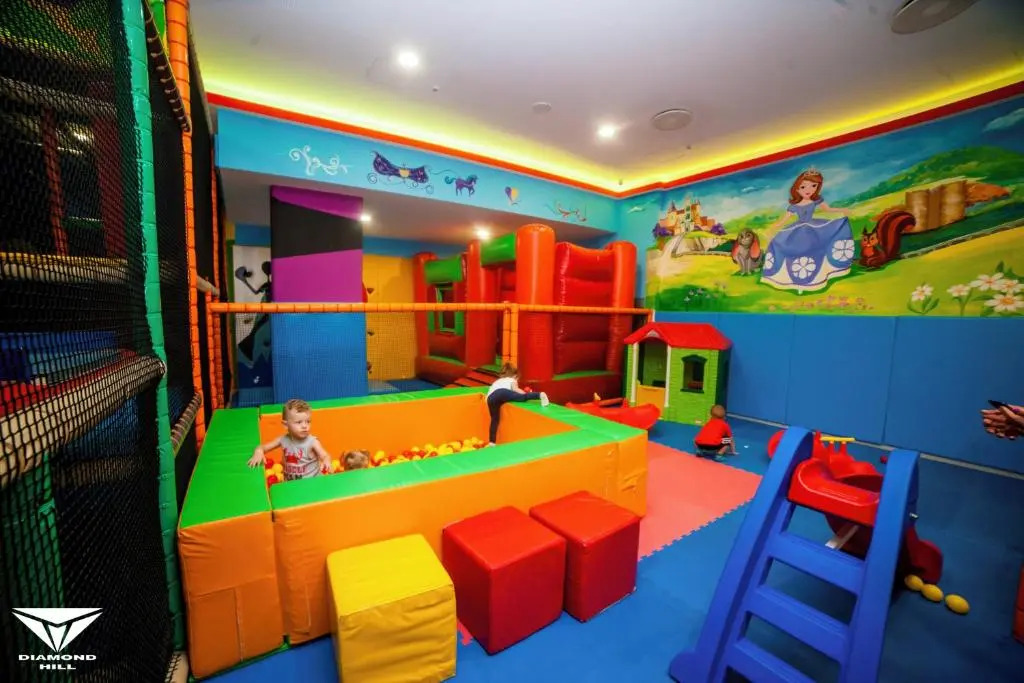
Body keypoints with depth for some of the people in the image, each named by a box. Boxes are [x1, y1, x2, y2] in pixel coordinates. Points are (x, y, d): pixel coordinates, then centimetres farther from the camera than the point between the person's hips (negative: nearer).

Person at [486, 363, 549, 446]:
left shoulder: (497, 381, 47)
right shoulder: (511, 380, 31)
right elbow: (515, 389, 12)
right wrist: (526, 394, 22)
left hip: (491, 397, 4)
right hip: (503, 392, -4)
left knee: (494, 419, 15)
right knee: (523, 397, -17)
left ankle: (492, 442, 12)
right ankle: (540, 394, -41)